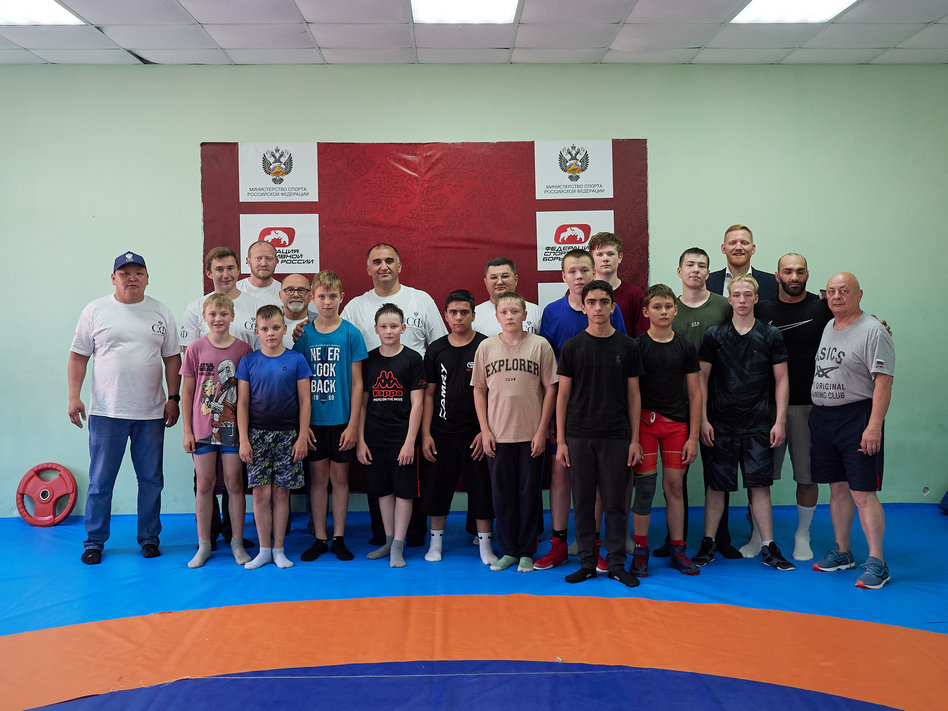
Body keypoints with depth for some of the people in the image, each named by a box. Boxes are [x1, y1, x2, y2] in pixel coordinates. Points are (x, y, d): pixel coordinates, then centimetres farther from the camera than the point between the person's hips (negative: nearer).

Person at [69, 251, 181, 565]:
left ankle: (149, 538, 20)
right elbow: (78, 356, 4)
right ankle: (94, 541, 15)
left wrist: (173, 398, 2)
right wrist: (74, 397, -5)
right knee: (100, 480, 2)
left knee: (151, 479, 7)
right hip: (106, 412, -1)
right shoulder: (95, 311, 4)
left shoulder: (161, 313, 8)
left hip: (151, 413, 2)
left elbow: (172, 359, 10)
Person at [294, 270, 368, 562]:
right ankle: (319, 538, 18)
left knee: (340, 477, 7)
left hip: (341, 421, -1)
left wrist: (353, 424, -8)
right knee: (318, 477, 8)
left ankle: (339, 538, 17)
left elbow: (357, 383, -2)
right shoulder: (304, 334, 2)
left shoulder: (351, 333, -3)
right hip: (312, 421, 1)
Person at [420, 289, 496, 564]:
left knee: (481, 487, 3)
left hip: (476, 434, -2)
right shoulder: (436, 349, 5)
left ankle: (485, 544, 16)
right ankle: (436, 540, 24)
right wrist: (425, 434, 1)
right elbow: (429, 393, 7)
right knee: (436, 487, 8)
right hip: (441, 433, 3)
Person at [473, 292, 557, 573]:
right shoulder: (486, 347, 3)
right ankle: (508, 550, 21)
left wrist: (542, 431, -4)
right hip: (497, 434, 2)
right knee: (502, 493, 8)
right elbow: (479, 390, 7)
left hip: (531, 435, -1)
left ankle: (526, 552, 18)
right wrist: (484, 431, 1)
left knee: (529, 493, 5)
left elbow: (550, 389, 0)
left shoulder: (540, 345, -1)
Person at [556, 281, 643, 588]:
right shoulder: (572, 346, 3)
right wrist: (560, 441, -2)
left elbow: (633, 394, 6)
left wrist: (635, 439, 1)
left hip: (616, 437, 0)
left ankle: (616, 564, 14)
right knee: (583, 502, 6)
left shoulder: (627, 346, 4)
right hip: (579, 437, 0)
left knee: (615, 502, 4)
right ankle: (587, 563, 17)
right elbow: (562, 394, 3)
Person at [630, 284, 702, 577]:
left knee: (674, 486, 6)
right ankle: (640, 552, 10)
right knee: (645, 487, -2)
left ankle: (677, 551, 17)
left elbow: (694, 394, 8)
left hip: (677, 423, 2)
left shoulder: (686, 347, 6)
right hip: (644, 422, -2)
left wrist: (693, 437, 2)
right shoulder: (636, 346, 0)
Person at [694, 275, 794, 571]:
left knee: (760, 484, 3)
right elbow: (702, 378, 4)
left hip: (759, 424, 0)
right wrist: (703, 419, -2)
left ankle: (768, 548, 12)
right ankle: (707, 544, 15)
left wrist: (780, 421, -1)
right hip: (721, 424, 0)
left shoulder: (770, 336, 4)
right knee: (716, 485, 5)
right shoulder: (714, 335, 3)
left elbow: (781, 379, 6)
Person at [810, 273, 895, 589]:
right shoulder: (828, 327, 14)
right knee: (838, 488, 14)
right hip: (822, 418, 7)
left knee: (863, 493, -8)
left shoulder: (873, 331, -10)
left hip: (857, 418, -7)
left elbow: (883, 381, -16)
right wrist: (818, 416, 18)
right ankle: (842, 553, 24)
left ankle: (876, 563, -1)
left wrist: (874, 426, -22)